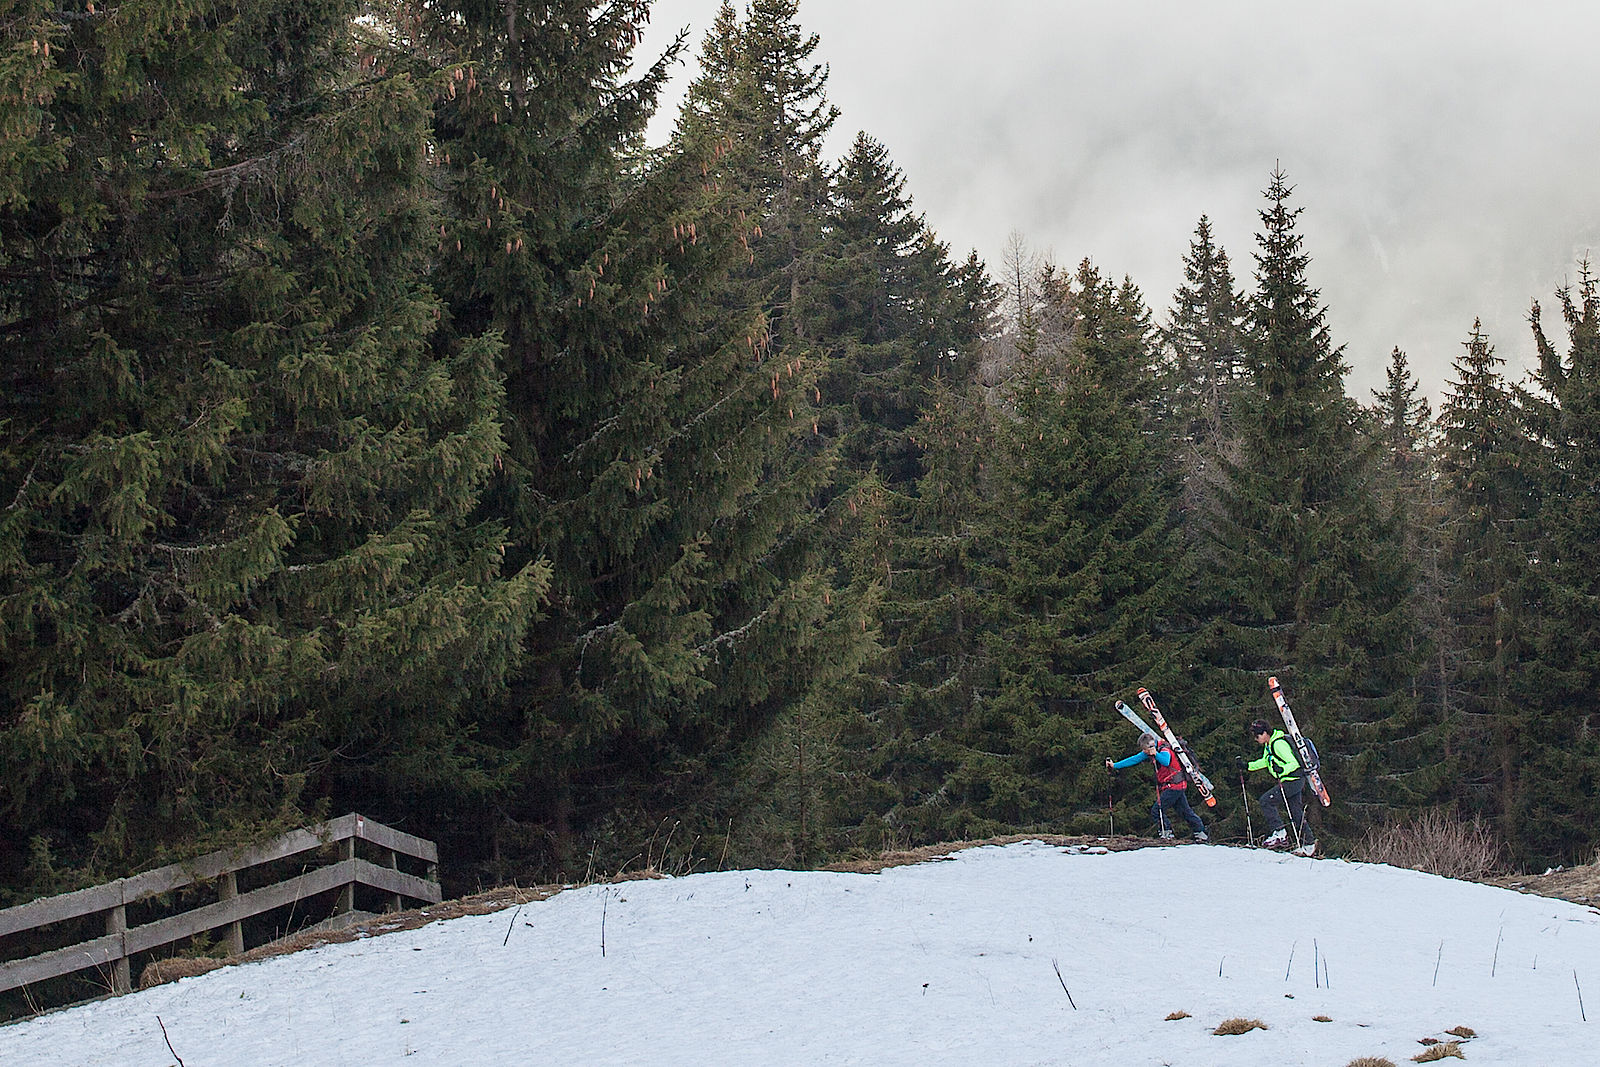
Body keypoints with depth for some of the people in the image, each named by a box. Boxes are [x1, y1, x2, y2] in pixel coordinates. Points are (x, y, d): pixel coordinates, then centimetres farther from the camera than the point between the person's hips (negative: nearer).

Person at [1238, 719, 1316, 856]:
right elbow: (1264, 762, 26)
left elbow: (1294, 763, -24)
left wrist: (1282, 770, -41)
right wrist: (1246, 766, 17)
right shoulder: (1268, 745, 11)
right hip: (1293, 782, 10)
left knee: (1266, 800, -12)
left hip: (1293, 781, -10)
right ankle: (1309, 844, 18)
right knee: (1296, 814, 13)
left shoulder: (1278, 744, -20)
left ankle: (1279, 834, -10)